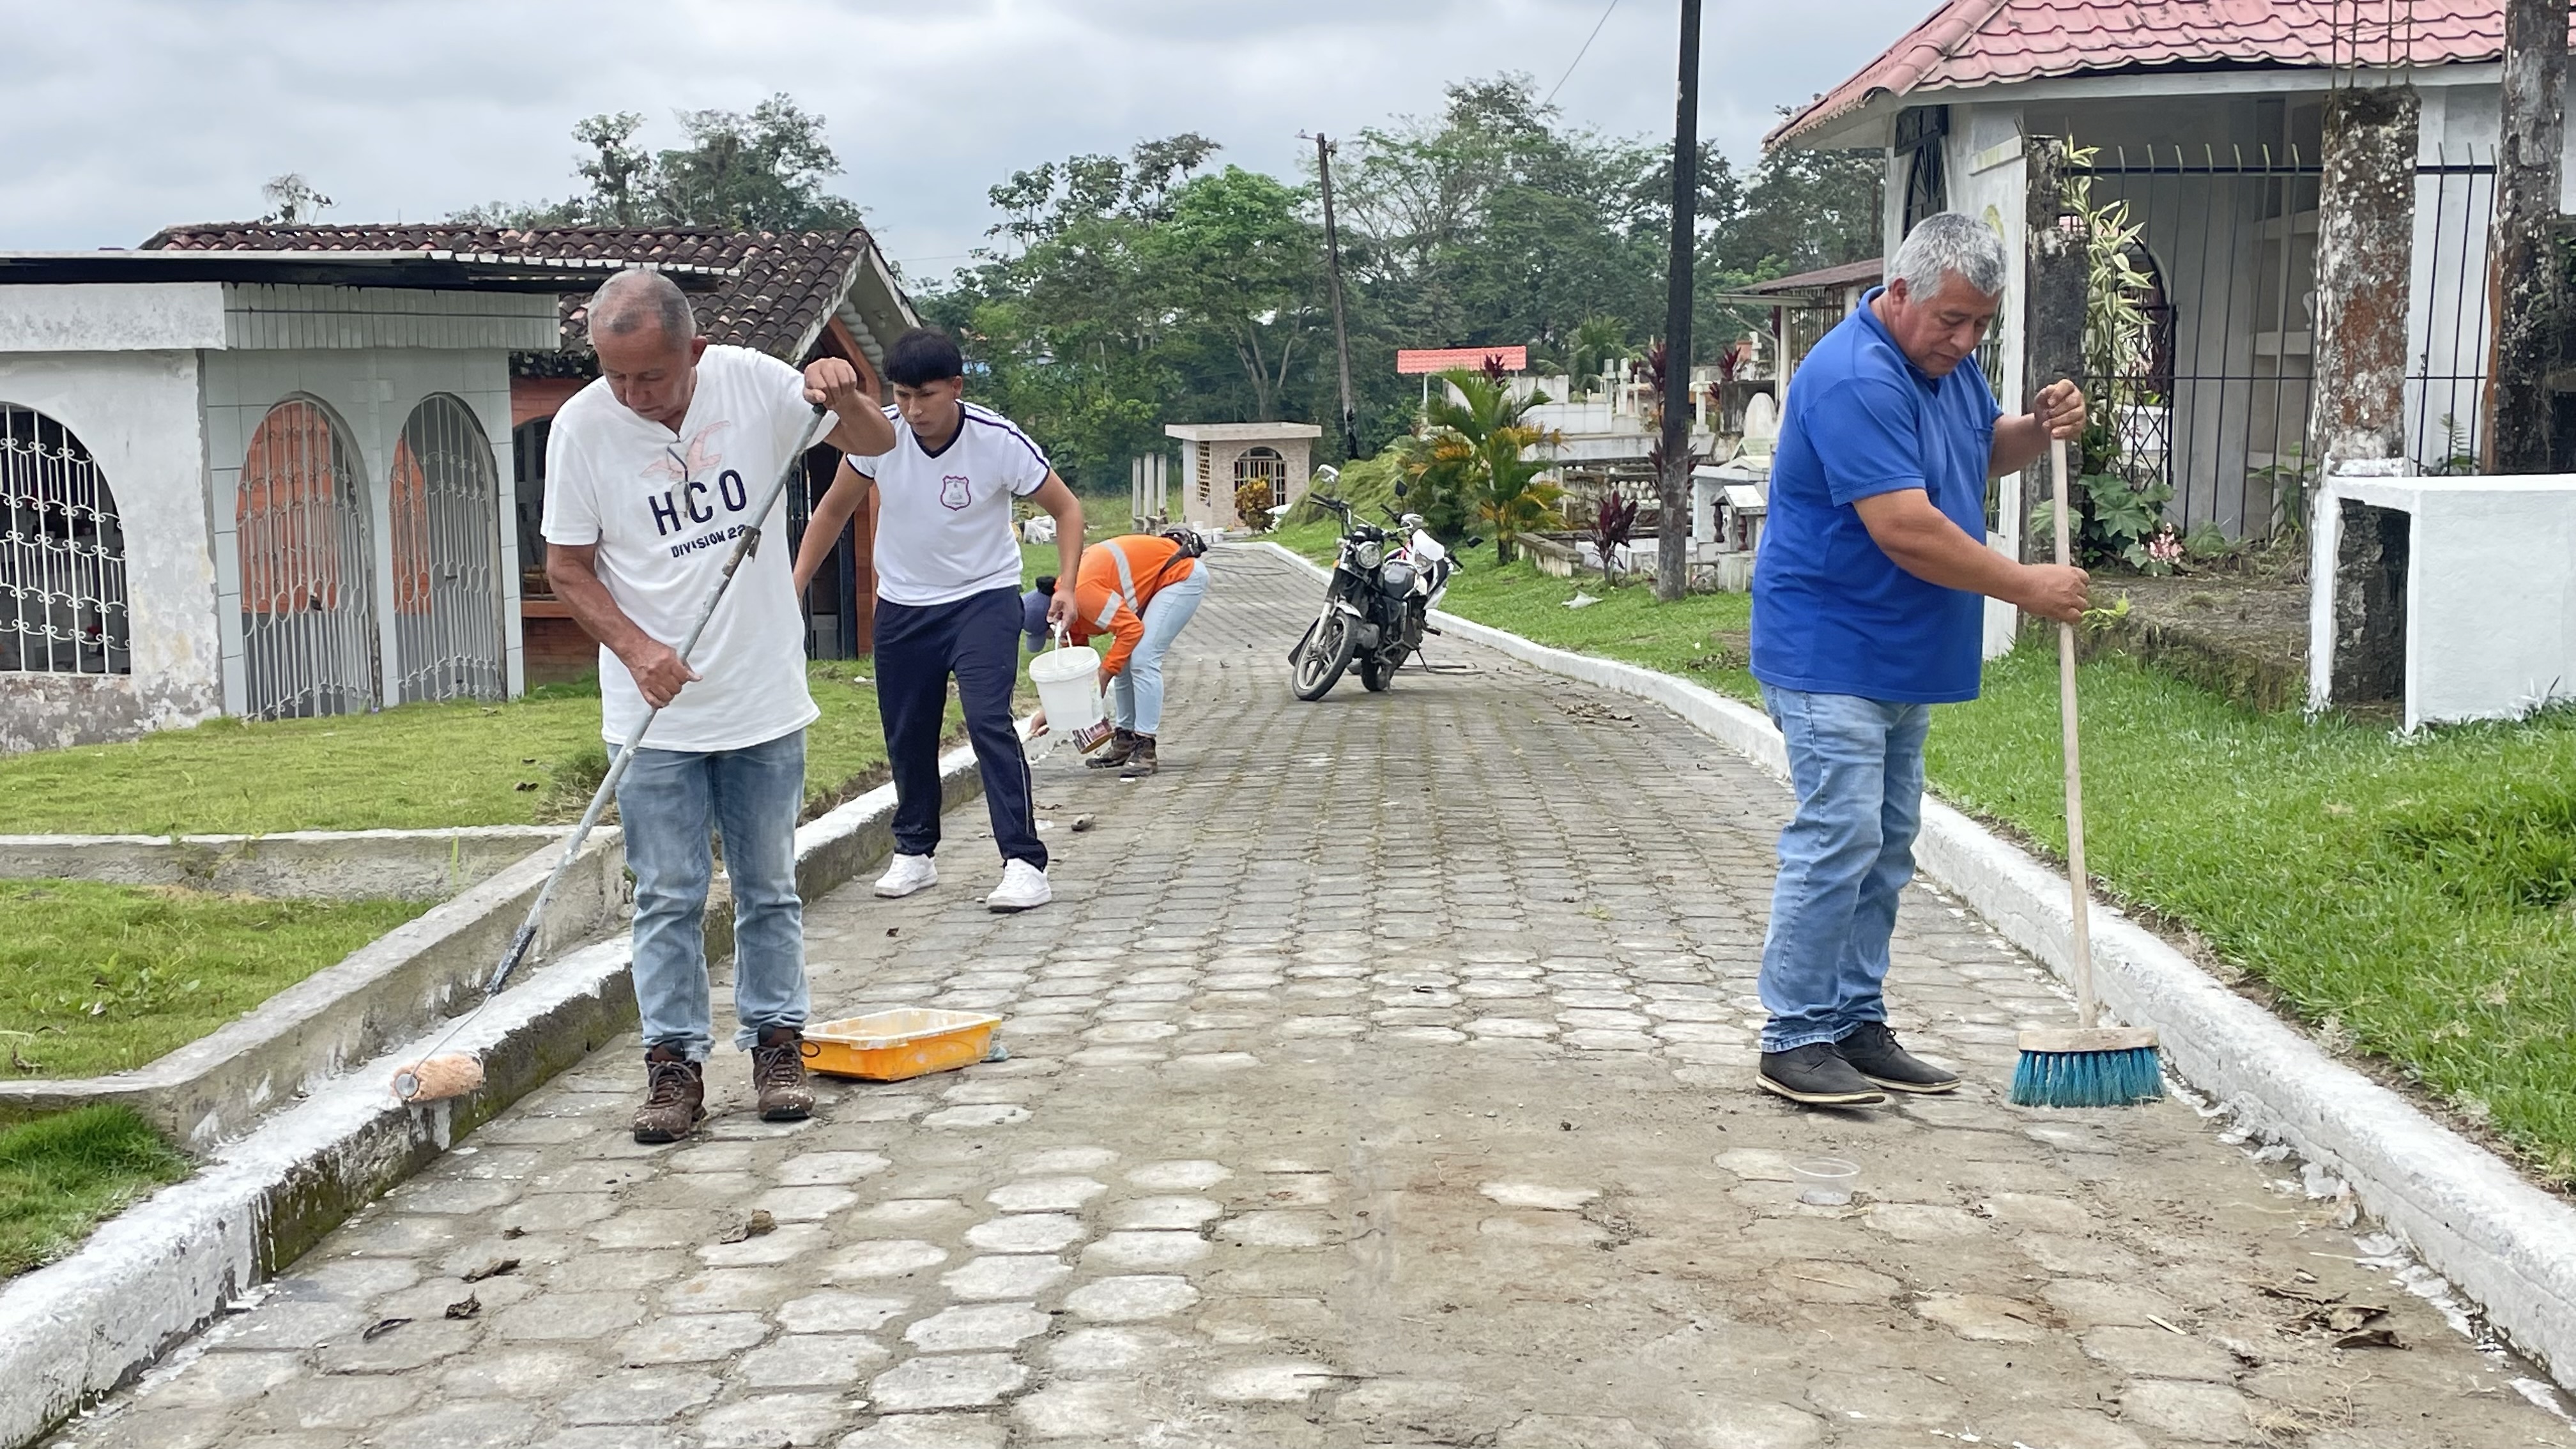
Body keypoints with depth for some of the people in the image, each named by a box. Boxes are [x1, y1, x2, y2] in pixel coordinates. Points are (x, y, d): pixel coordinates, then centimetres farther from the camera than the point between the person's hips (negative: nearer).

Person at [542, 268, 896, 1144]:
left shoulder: (753, 383, -6)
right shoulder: (582, 426, -9)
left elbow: (877, 445, 2)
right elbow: (567, 567, -2)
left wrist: (845, 395, -21)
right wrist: (636, 650, -17)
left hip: (765, 702, 1)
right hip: (655, 712, -1)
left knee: (769, 890, 11)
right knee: (669, 899, 2)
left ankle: (777, 1046, 22)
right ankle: (674, 1063, 11)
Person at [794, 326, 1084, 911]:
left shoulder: (1000, 441, -20)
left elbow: (1067, 508, -7)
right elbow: (833, 510, 5)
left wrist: (1067, 585, -20)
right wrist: (795, 584, 1)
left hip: (984, 597, -4)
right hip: (902, 604, 4)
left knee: (989, 720, -19)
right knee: (906, 735, 8)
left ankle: (1025, 863, -18)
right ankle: (914, 852, 27)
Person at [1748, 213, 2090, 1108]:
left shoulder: (1947, 359, 9)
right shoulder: (1855, 380, -22)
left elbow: (1980, 450, 27)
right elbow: (1906, 530, -27)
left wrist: (2038, 431, 3)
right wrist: (2026, 587, -19)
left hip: (1905, 661, 10)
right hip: (1831, 655, -10)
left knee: (1886, 847, 12)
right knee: (1836, 841, -11)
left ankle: (1857, 1025, 20)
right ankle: (1795, 1041, -3)